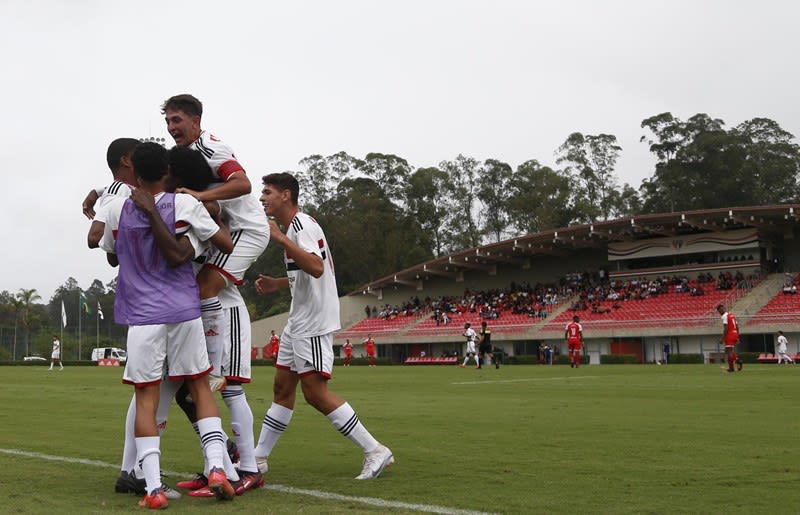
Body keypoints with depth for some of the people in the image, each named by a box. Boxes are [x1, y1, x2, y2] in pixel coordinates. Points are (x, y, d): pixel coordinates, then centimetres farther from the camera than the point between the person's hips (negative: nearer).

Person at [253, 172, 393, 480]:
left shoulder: (301, 224, -15)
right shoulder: (294, 227, 17)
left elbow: (317, 268, -32)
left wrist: (280, 238, -31)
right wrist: (277, 284, 18)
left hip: (313, 323, -10)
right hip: (299, 322, 10)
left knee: (315, 393, -11)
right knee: (282, 389, 13)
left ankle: (375, 452, -6)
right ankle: (258, 458, 21)